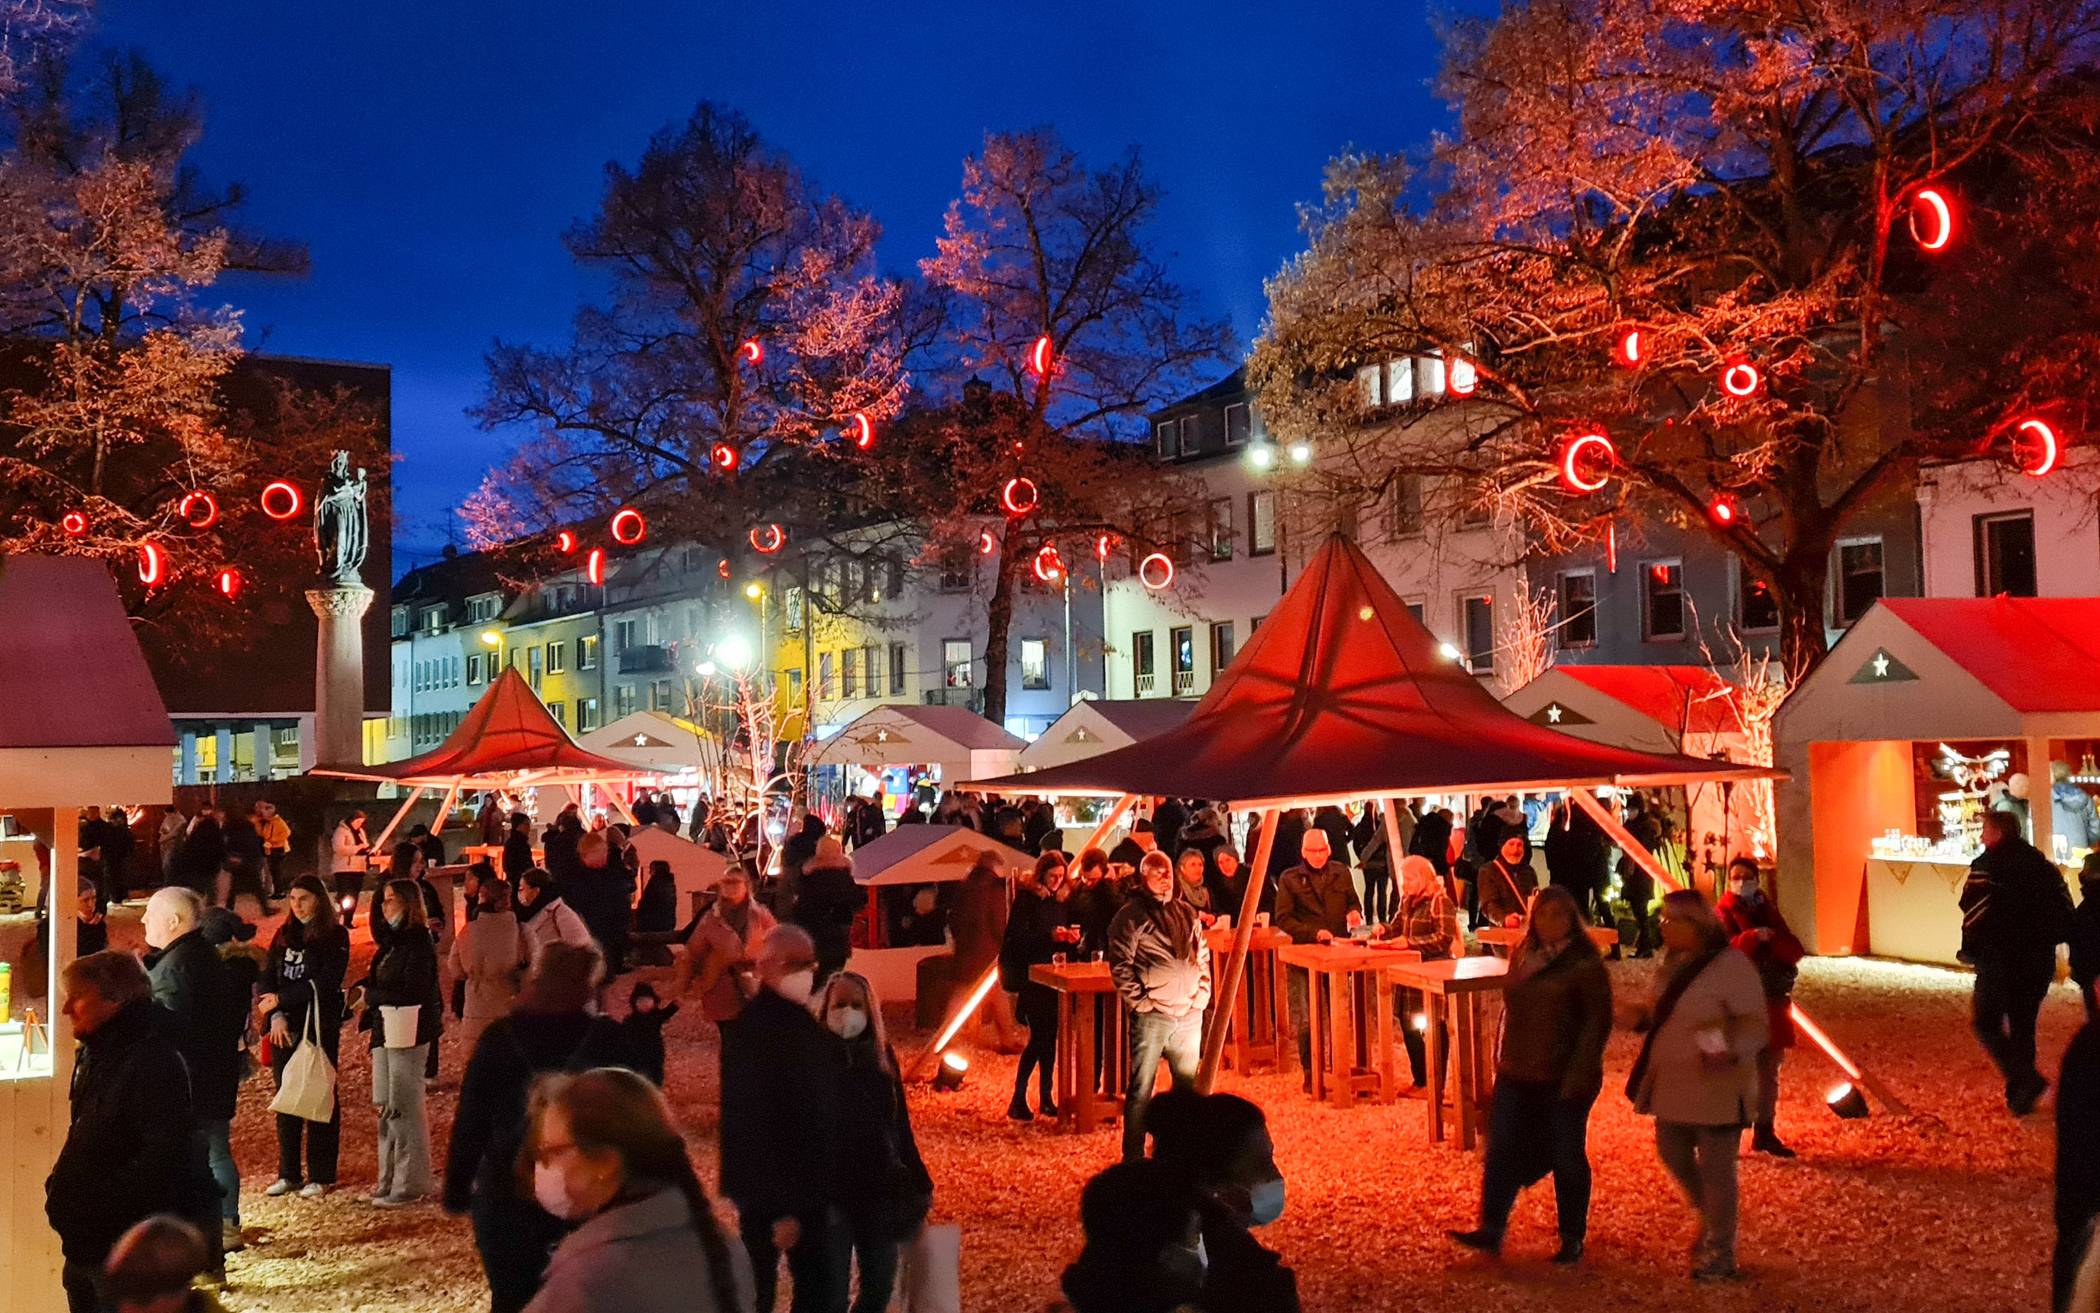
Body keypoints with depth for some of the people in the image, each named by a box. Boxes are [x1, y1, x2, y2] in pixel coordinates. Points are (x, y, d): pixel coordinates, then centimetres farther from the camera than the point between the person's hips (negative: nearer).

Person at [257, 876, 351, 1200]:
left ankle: (320, 1176, 6)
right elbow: (267, 977, 4)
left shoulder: (335, 937, -4)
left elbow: (325, 984, -13)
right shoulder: (284, 936, 12)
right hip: (284, 1028, 5)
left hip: (320, 1027, -5)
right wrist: (276, 1015, -11)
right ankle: (288, 1173, 18)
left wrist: (281, 999, -12)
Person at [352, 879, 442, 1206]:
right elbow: (381, 982, 15)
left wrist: (370, 997, -13)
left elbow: (411, 994, -20)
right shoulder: (393, 940, 14)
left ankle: (410, 1185, 2)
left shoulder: (418, 943, -15)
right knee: (386, 1108, 14)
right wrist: (362, 989, -4)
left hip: (408, 1034, -9)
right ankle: (390, 1179, 23)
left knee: (404, 1109, -4)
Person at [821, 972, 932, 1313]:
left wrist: (918, 1181, 9)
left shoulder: (880, 1056, 1)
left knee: (880, 1284, 13)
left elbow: (898, 1123, 8)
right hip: (829, 1192, -4)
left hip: (881, 1188, 4)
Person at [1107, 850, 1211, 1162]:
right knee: (1141, 1089, -1)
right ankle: (1133, 1157, 6)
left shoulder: (1186, 913, 15)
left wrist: (1201, 992, 10)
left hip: (1189, 1015, 6)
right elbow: (1119, 965, -8)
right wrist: (1138, 1002, -11)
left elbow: (1203, 956, 21)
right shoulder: (1131, 916, -4)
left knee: (1190, 1085, 13)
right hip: (1151, 1016, -6)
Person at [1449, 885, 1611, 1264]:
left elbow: (1598, 1021, -13)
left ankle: (1573, 1240, 20)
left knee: (1567, 1157, 6)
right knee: (1502, 1151, 1)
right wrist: (1505, 1061, 13)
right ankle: (1491, 1230, 5)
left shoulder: (1584, 963, -10)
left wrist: (1578, 1075, -19)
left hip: (1564, 1080, -6)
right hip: (1518, 1076, 6)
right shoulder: (1522, 955, 10)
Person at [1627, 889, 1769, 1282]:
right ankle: (1710, 1218, 44)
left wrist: (1731, 1051, -37)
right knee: (1672, 1154, 19)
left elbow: (1755, 1024, -22)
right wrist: (1639, 1015, 5)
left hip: (1717, 1088, -8)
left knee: (1716, 1172, 4)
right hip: (1675, 1085, 8)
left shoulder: (1731, 965, -19)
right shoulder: (1676, 962, 6)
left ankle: (1720, 1255, 21)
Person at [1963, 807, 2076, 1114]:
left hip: (1999, 960, -6)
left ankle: (2028, 1083, -12)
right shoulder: (2043, 865, 9)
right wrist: (2046, 941, 14)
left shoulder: (1987, 865, -12)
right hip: (2039, 960, 6)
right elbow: (2065, 910, 9)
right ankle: (2020, 1096, 19)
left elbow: (1976, 914, -18)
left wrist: (1971, 949, -5)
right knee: (2023, 1026, 15)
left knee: (1988, 1023, 5)